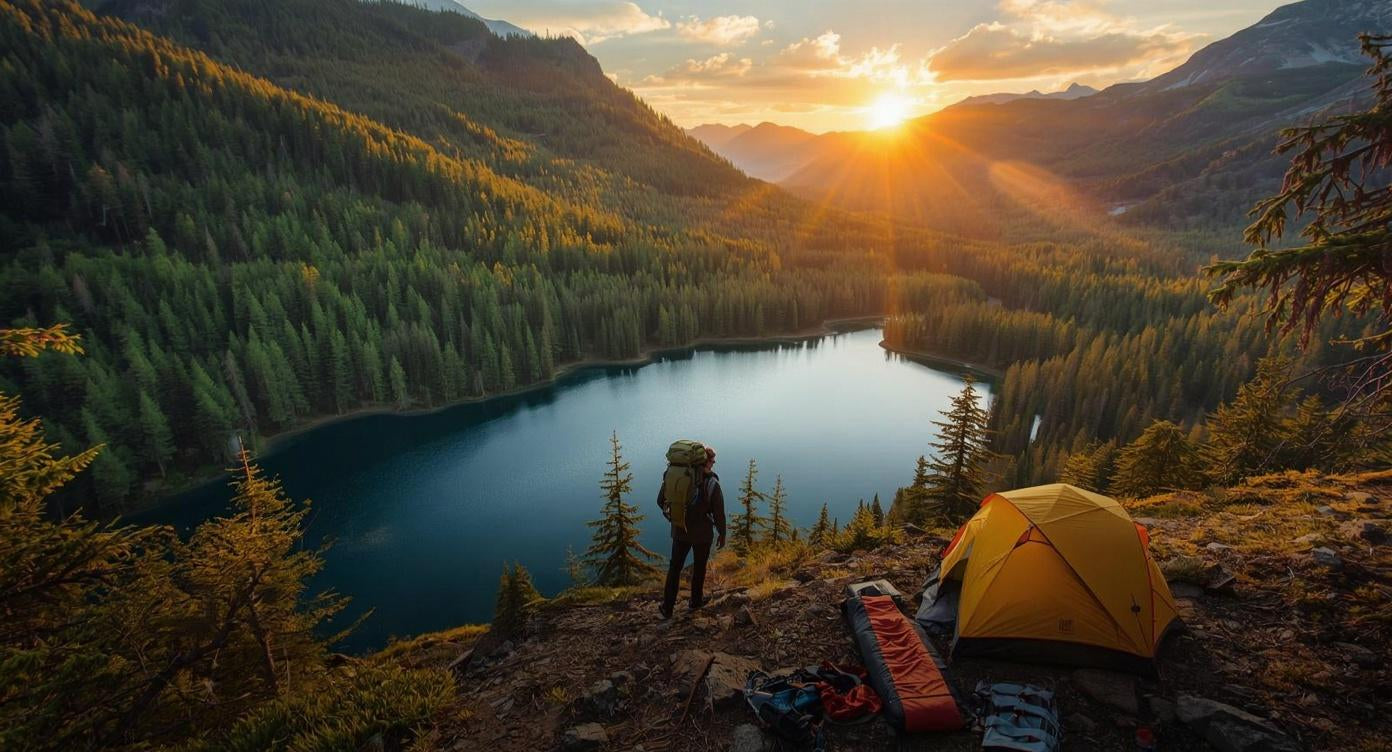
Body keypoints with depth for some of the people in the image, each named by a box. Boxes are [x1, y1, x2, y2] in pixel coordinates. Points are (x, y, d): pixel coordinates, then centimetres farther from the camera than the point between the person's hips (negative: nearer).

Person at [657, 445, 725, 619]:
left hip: (679, 531, 3)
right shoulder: (712, 484, -20)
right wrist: (722, 534, 2)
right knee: (699, 567, 21)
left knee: (674, 567, 16)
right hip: (702, 534, -2)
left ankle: (667, 608, 21)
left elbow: (661, 501, -2)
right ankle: (696, 601, 38)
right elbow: (719, 513, -15)